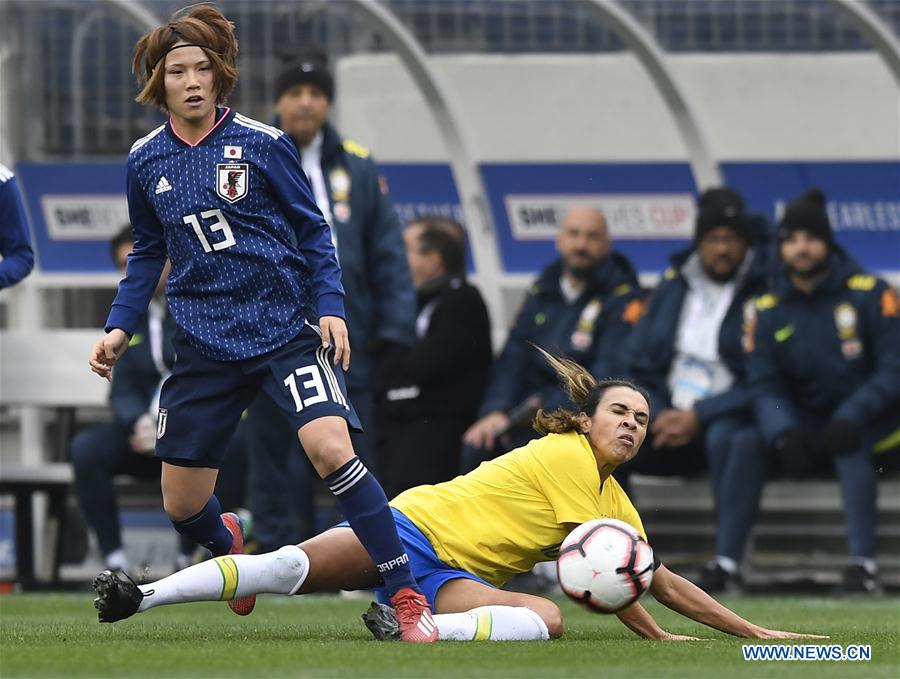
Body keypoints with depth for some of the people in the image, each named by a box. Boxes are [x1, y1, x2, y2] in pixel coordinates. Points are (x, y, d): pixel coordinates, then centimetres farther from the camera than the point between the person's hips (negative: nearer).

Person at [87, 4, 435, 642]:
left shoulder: (262, 144, -4)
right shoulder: (146, 160, 6)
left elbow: (312, 231, 3)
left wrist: (330, 307, -9)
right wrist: (120, 328, 9)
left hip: (285, 326, -4)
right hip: (205, 343, 4)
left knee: (330, 447, -27)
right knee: (181, 505, 5)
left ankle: (409, 600, -21)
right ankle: (230, 545, 44)